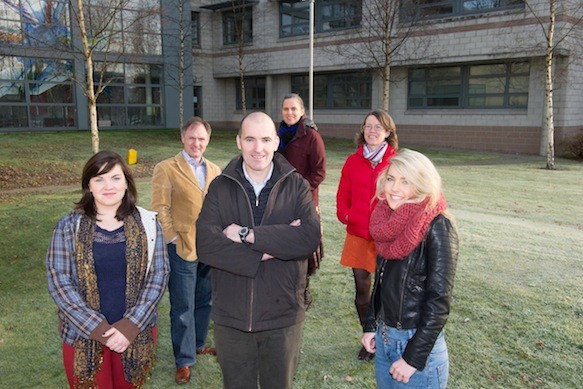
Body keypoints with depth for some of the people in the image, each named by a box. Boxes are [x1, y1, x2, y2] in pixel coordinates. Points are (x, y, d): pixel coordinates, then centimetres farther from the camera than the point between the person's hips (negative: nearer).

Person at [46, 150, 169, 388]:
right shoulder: (69, 226, -5)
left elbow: (159, 274, -5)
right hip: (84, 336, -1)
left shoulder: (147, 223, -4)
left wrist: (131, 326, -14)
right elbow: (57, 280, -8)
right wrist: (98, 328, -15)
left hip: (137, 334, 1)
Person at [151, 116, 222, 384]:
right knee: (183, 307, 5)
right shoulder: (166, 169, -6)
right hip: (182, 249, -5)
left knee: (204, 302, 19)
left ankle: (197, 344, 39)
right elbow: (160, 209, -9)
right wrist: (173, 239, -13)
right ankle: (184, 359, 19)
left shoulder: (214, 170, 11)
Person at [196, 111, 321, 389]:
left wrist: (248, 234, -20)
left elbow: (310, 237, -20)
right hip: (231, 315, 1)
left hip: (282, 315, 0)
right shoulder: (220, 187, -3)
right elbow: (205, 244, -15)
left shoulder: (297, 186, -4)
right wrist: (268, 248, -21)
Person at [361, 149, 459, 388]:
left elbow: (439, 300, -18)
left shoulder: (438, 227, -18)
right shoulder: (391, 223, 1)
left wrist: (413, 357, -17)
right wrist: (370, 326, 10)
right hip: (384, 337, 6)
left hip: (419, 342, -6)